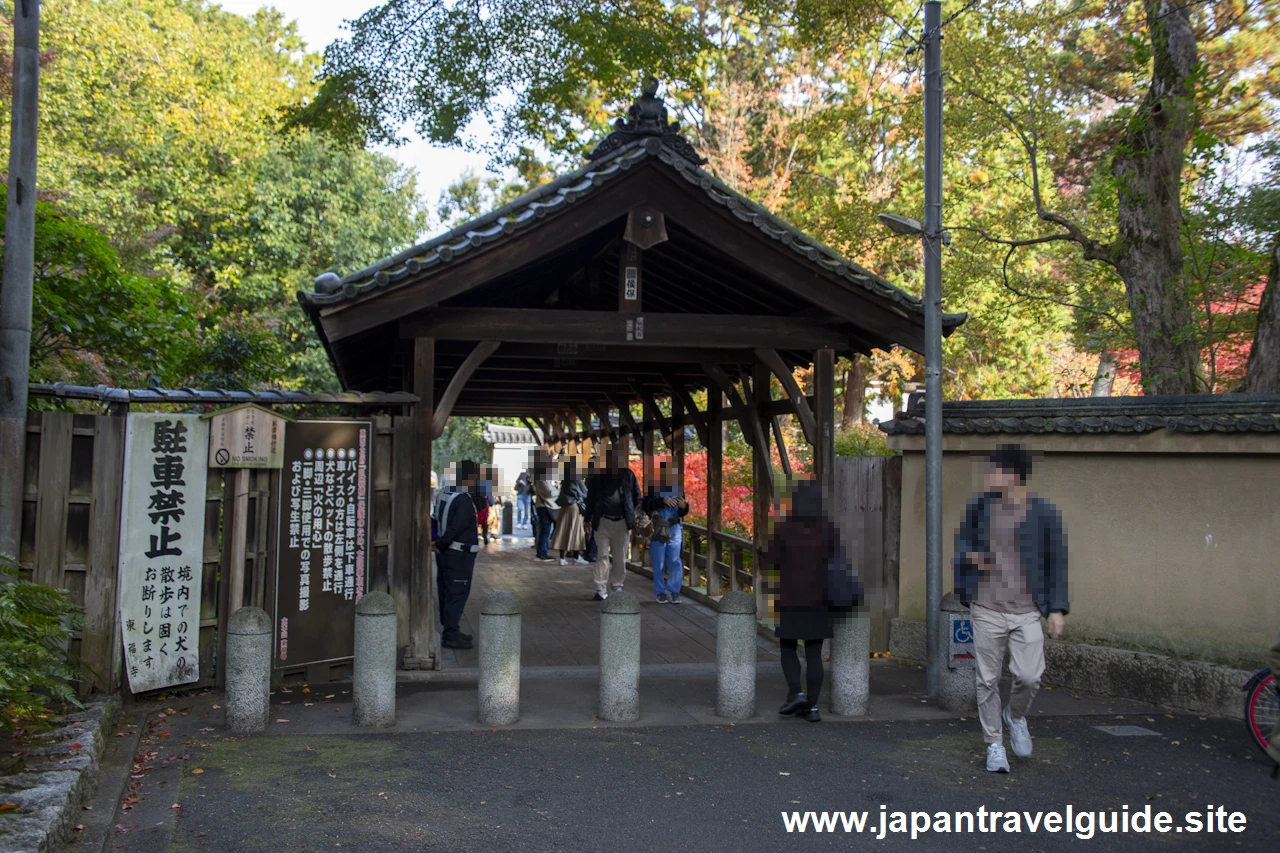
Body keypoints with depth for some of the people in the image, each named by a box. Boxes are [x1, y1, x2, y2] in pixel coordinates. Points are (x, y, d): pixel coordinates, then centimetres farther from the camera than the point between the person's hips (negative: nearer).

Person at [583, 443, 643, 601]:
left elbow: (637, 497, 11)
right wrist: (588, 519, 6)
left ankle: (617, 586, 22)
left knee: (620, 557, 9)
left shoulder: (628, 475, 6)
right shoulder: (598, 476, 3)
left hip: (622, 522, 2)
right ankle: (601, 589, -3)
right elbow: (590, 498, 8)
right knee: (602, 555, -5)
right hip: (602, 522, -2)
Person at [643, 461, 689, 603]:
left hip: (674, 529, 2)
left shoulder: (677, 487, 9)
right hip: (657, 530, -2)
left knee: (675, 561, -5)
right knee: (659, 563, 3)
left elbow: (682, 513, 13)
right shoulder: (653, 487, -2)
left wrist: (684, 506, -10)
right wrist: (663, 500, -27)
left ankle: (674, 592, 3)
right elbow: (647, 505, -14)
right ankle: (660, 592, 13)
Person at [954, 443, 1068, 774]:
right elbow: (962, 539, 16)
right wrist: (969, 555, -8)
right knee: (988, 680, 5)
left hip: (1026, 612, -2)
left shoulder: (1044, 513, -3)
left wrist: (1057, 608, -2)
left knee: (1029, 676, -12)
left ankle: (1016, 716, 21)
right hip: (986, 610, 2)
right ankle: (994, 744, 21)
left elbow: (1056, 562, 2)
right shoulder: (980, 506, 2)